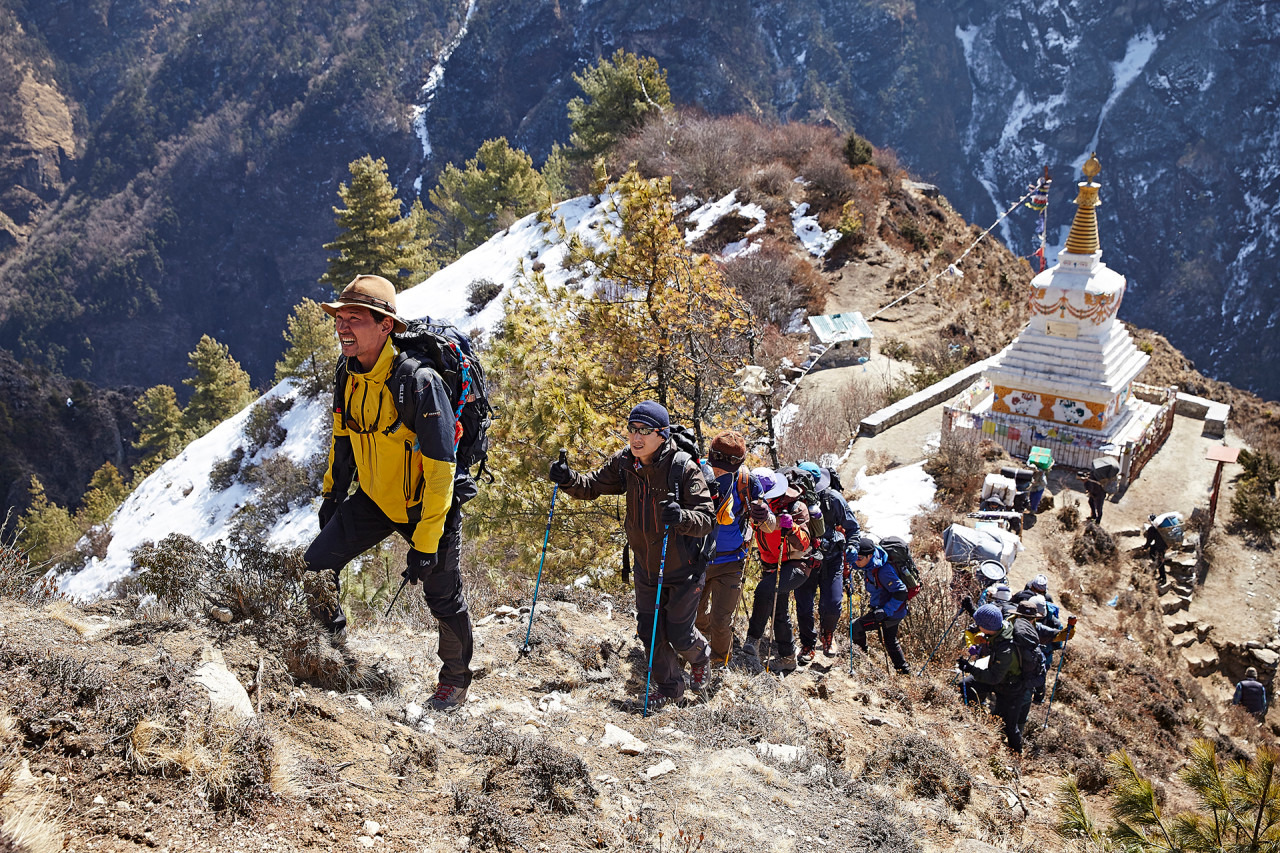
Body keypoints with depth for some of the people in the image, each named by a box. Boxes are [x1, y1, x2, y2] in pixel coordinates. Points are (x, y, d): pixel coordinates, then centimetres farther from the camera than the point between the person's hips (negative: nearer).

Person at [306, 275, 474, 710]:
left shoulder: (420, 382, -30)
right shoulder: (348, 375, -8)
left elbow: (439, 469, -28)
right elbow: (343, 438, 12)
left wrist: (425, 544, -28)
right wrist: (333, 492, 18)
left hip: (428, 506, -5)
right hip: (374, 498, 6)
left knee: (444, 600, 7)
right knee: (317, 564, -3)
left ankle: (456, 678, 32)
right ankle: (331, 640, 24)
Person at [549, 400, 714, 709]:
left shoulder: (685, 469, -23)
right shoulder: (625, 463, -9)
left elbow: (707, 518, -24)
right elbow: (592, 485, 0)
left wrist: (682, 517, -46)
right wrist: (569, 479, -21)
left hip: (683, 569, -5)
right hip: (645, 566, 5)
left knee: (679, 634, 6)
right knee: (650, 631, 12)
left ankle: (700, 657, 43)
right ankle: (670, 687, 36)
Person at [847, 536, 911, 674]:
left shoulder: (883, 571, -32)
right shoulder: (870, 565, -5)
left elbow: (900, 593, -30)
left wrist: (886, 611, -31)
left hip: (890, 614, -10)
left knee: (855, 628, -11)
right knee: (890, 641, 26)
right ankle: (903, 670, 40)